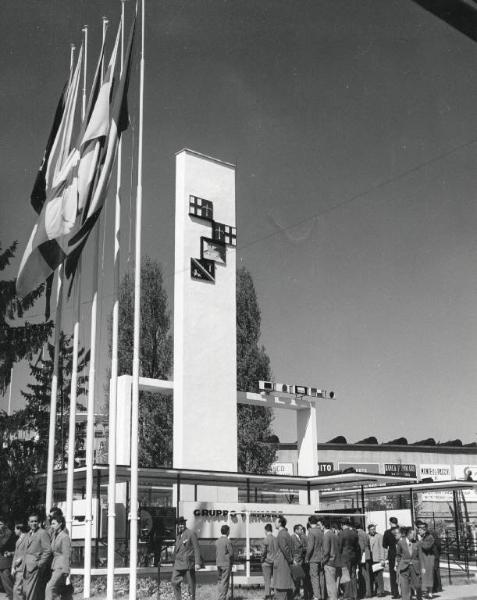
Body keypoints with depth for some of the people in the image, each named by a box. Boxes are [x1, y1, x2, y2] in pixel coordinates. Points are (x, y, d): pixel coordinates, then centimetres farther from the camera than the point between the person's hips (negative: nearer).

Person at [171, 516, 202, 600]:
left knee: (191, 583, 0)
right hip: (178, 563, 6)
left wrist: (197, 563, -14)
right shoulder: (179, 536, 16)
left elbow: (196, 549, -8)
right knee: (174, 581, -3)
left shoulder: (191, 534, -5)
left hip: (188, 563, -6)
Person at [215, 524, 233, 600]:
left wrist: (218, 561, 12)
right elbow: (231, 553, -13)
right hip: (226, 563, -6)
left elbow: (216, 553, 8)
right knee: (224, 582, -1)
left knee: (219, 581, 13)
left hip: (219, 563, 6)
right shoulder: (228, 541, -14)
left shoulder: (217, 541, 6)